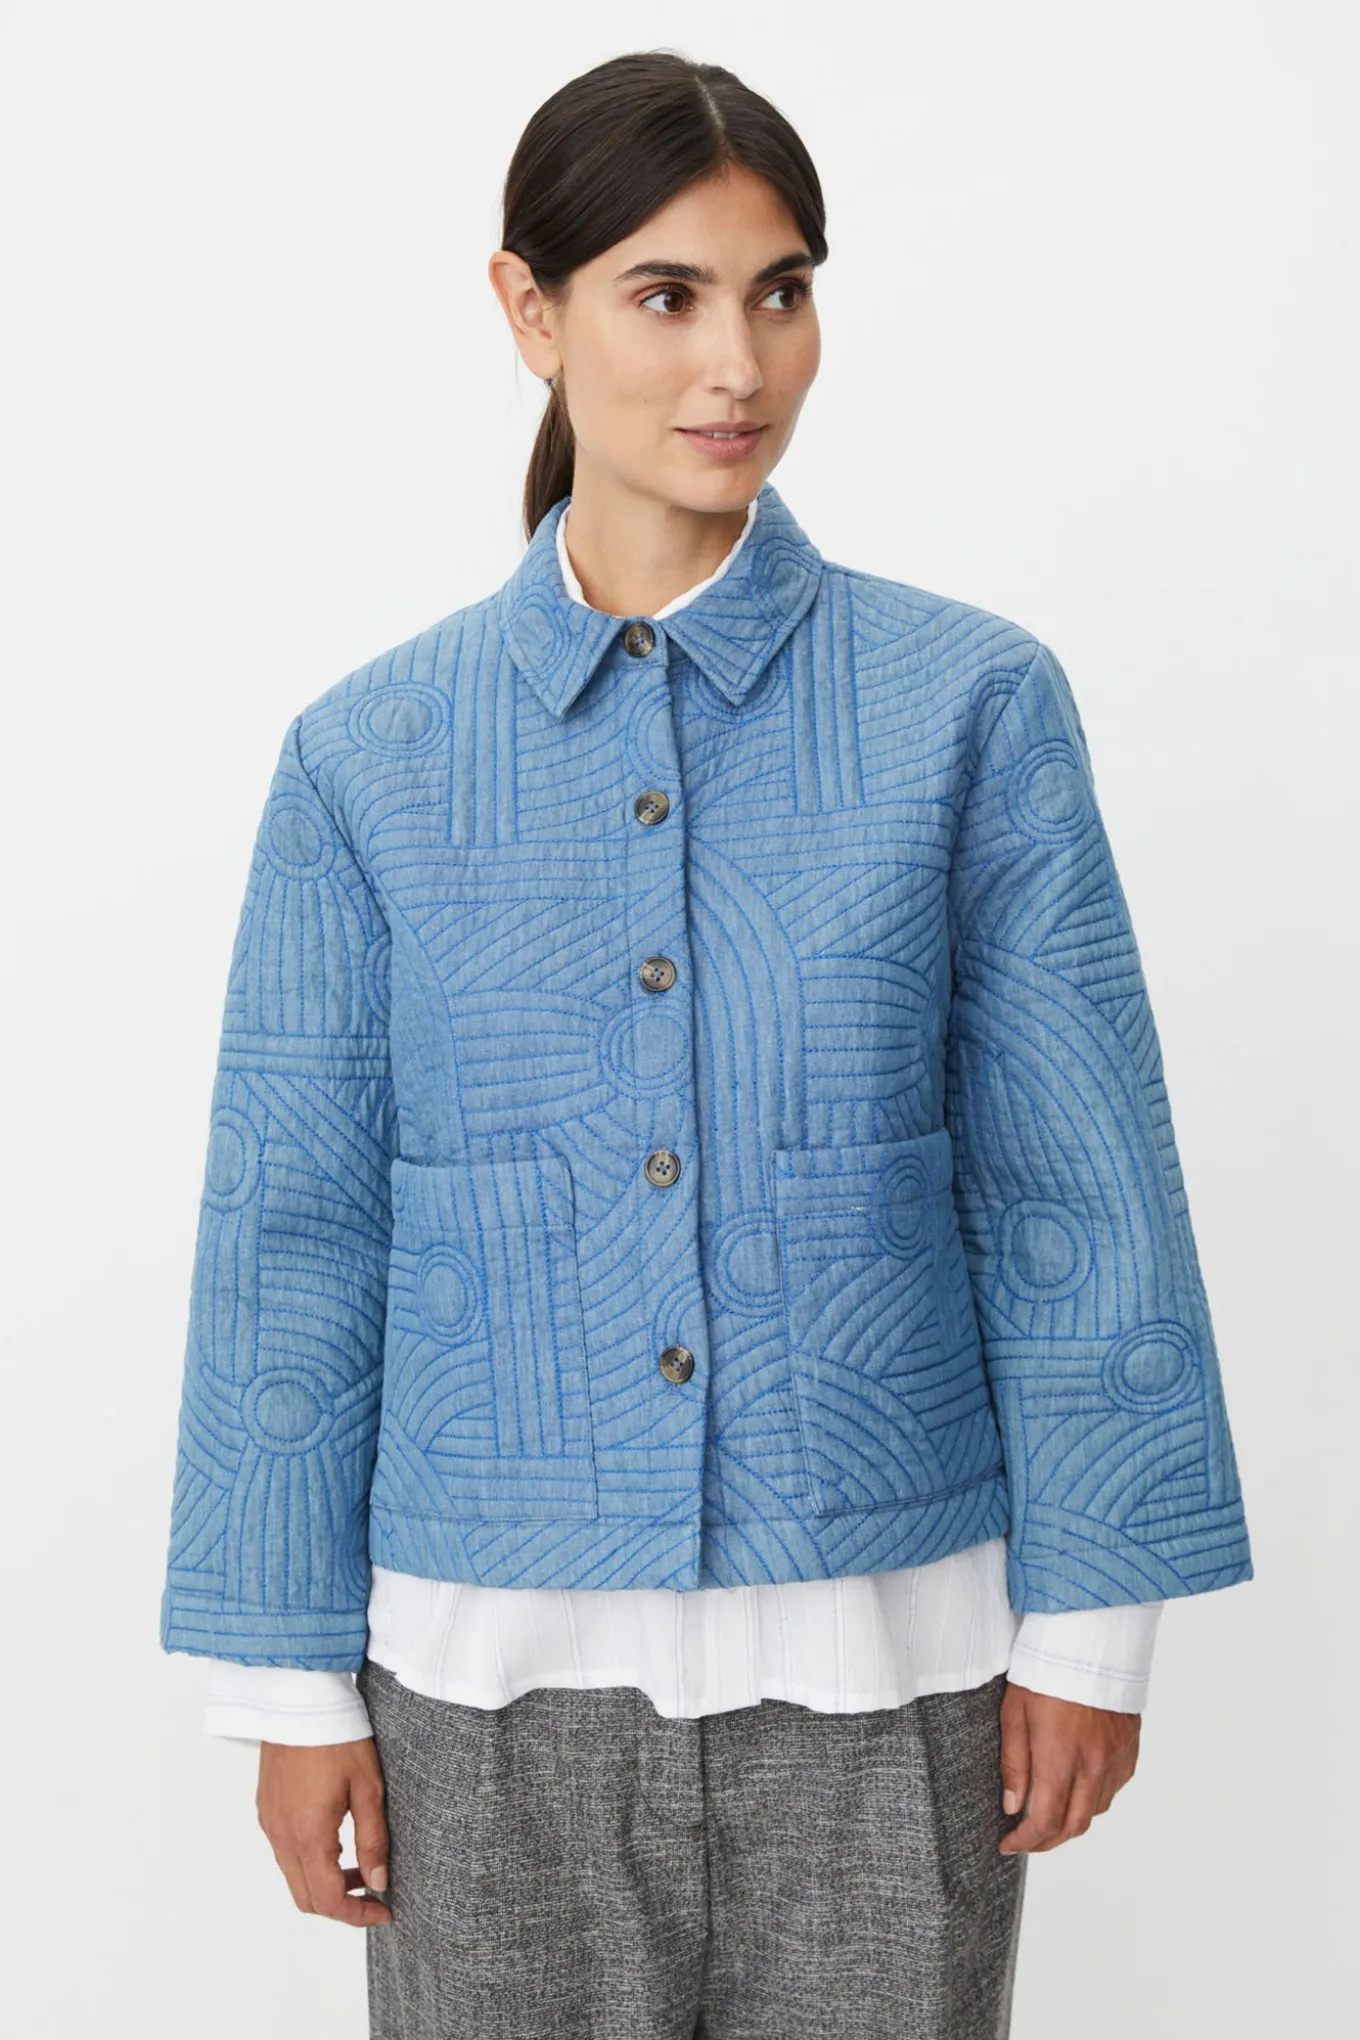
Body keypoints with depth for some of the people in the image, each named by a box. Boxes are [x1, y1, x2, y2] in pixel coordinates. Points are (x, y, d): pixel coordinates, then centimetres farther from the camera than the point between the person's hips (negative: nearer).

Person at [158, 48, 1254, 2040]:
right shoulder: (370, 756, -1)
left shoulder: (971, 704, -4)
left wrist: (1087, 1617, -2)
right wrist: (292, 1677, 1)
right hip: (497, 1666, 1)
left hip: (880, 1652, 0)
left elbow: (1074, 1191, -2)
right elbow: (293, 1232, 1)